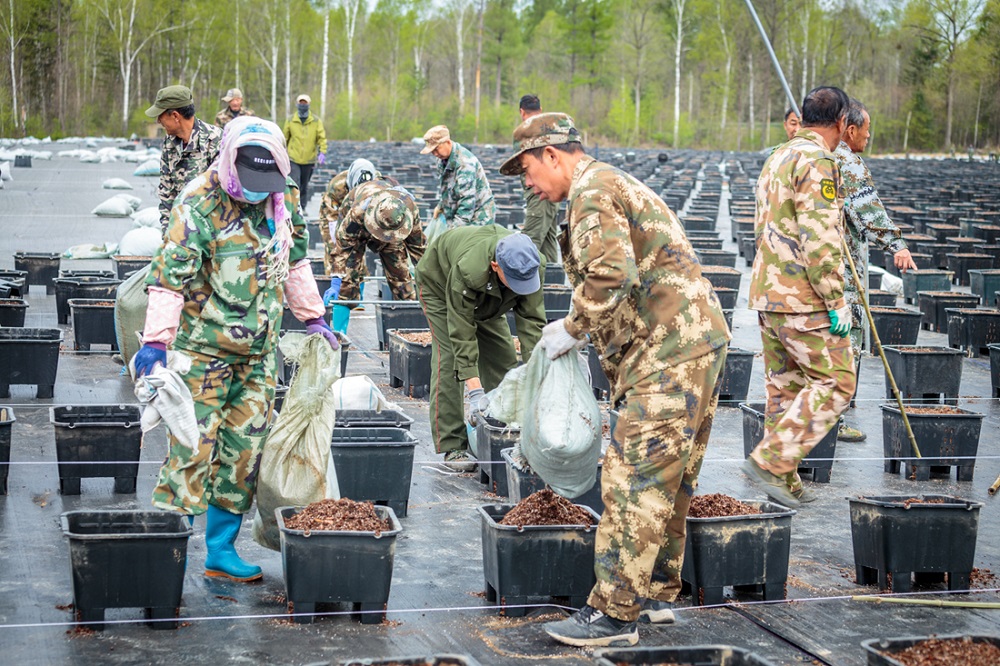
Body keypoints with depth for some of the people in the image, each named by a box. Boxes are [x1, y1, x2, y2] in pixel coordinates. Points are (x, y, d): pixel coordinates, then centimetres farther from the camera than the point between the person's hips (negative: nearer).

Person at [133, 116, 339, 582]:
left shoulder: (284, 198, 3)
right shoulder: (199, 206, -16)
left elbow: (294, 261, 18)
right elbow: (171, 277, -19)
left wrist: (312, 317, 19)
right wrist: (155, 339, -26)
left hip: (260, 351, 6)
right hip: (204, 349, -6)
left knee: (245, 449, 8)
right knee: (193, 448, -8)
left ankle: (221, 552, 18)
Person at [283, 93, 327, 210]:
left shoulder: (316, 121, 2)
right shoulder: (290, 121, 2)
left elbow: (322, 138, 0)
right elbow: (285, 138, 11)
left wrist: (322, 152, -13)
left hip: (309, 160, 1)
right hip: (293, 159, -1)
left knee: (304, 186, 12)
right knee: (295, 184, -13)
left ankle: (302, 208, 23)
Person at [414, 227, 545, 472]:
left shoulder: (532, 267, -32)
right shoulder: (467, 270, -47)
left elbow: (531, 321, -27)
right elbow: (462, 332, -41)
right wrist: (475, 390, -43)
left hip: (487, 298, 5)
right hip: (439, 284, -5)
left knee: (503, 358, -3)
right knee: (449, 360, -18)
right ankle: (452, 447, -17)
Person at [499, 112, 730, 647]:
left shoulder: (592, 190, -8)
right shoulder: (615, 185, 25)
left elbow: (612, 275, -23)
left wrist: (573, 328, -10)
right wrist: (588, 330, 17)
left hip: (668, 351, -11)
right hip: (697, 341, 11)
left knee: (634, 479, -9)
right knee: (668, 478, 16)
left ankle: (615, 613, -6)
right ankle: (657, 592, 26)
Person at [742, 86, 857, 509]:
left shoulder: (777, 158, 17)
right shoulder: (817, 162, -14)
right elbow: (820, 239, -21)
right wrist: (836, 301, -17)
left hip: (767, 294, 10)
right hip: (802, 299, -10)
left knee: (784, 387, 13)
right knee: (835, 382, -2)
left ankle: (785, 482, 16)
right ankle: (770, 460, -8)